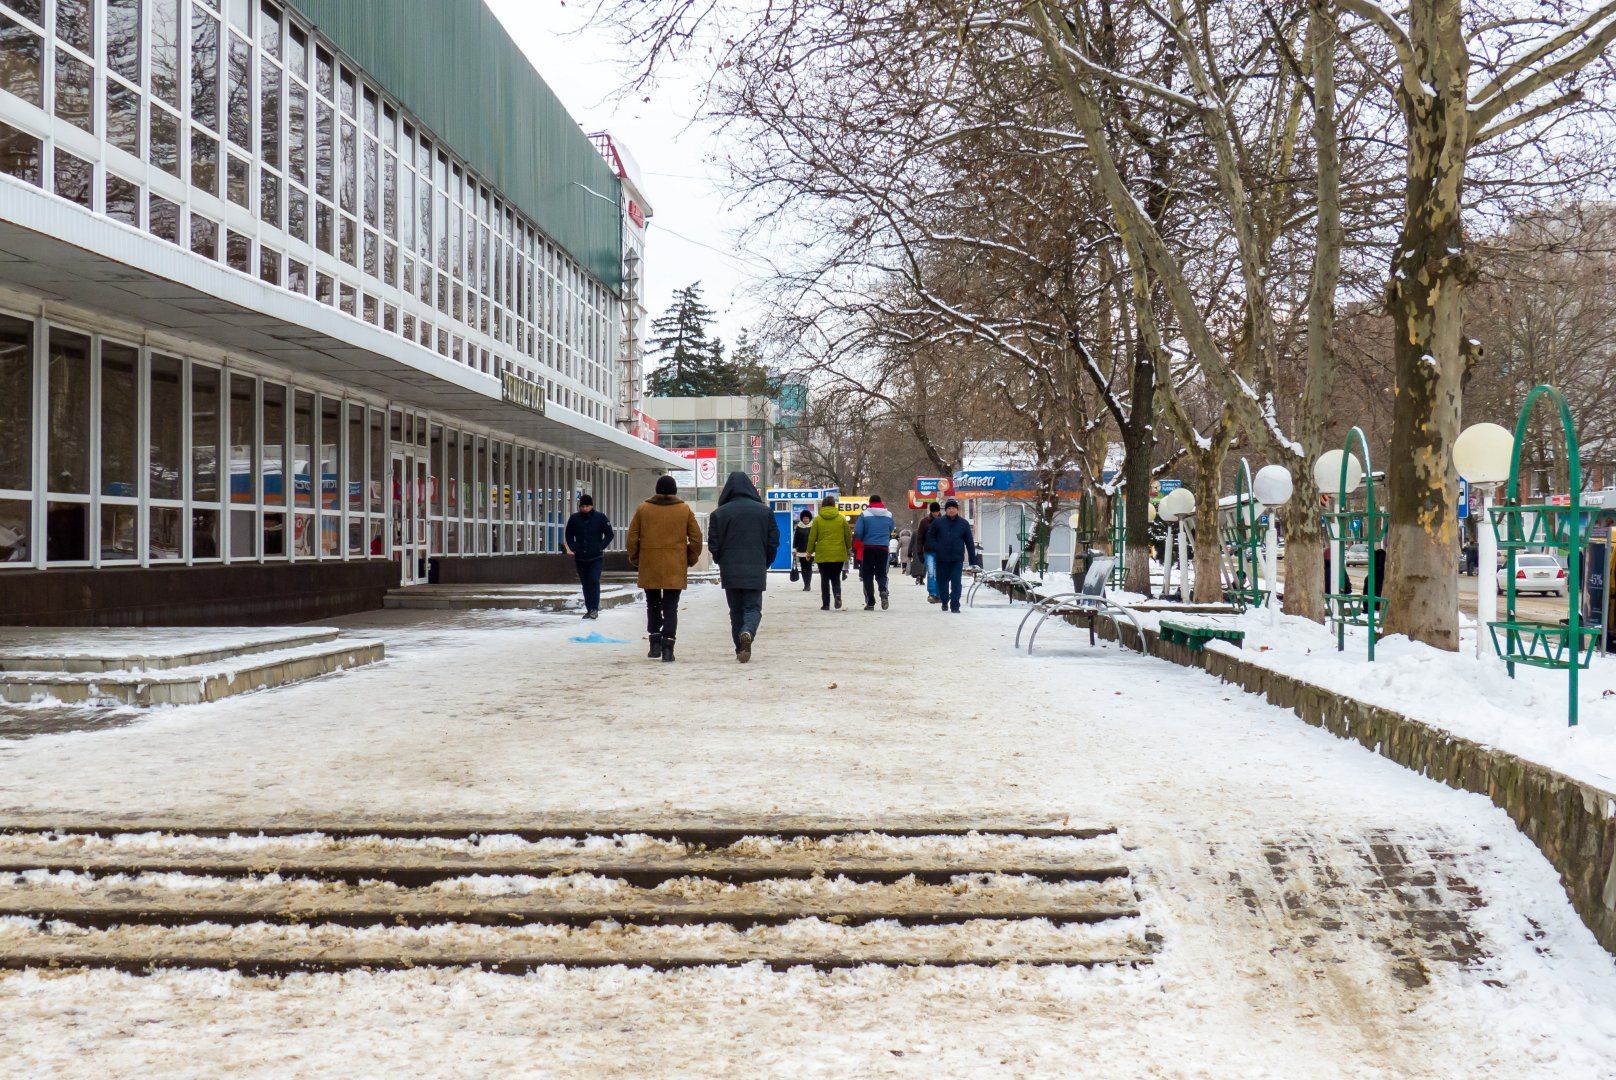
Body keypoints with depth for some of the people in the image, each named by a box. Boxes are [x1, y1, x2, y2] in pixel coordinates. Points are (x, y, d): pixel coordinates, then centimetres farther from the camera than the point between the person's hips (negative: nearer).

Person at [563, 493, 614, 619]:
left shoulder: (600, 517, -5)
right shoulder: (574, 518, 1)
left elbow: (609, 534, 3)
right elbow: (568, 535, 13)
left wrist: (601, 547, -8)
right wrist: (573, 548, -1)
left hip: (596, 557, -3)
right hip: (580, 557, 3)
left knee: (594, 580, -15)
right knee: (585, 584, 8)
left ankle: (594, 608, -13)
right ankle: (589, 609, 16)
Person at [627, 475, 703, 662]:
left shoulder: (643, 509, 3)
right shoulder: (684, 509, 3)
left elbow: (632, 536, 5)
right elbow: (696, 537, 4)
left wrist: (634, 559, 16)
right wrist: (691, 560, 15)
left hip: (649, 567, 1)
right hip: (675, 568, -1)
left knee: (653, 605, 16)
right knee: (670, 608, 2)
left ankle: (655, 644, 13)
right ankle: (667, 647, -7)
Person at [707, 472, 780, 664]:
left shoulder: (719, 513, -1)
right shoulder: (765, 512, 2)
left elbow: (713, 545, -2)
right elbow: (774, 542, 2)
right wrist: (765, 564, 15)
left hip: (730, 571, 0)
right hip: (756, 571, 0)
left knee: (736, 610, 12)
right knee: (753, 607, 4)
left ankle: (741, 649, 12)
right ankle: (748, 632, -26)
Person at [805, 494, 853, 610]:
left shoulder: (817, 519, -2)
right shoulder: (841, 518, 1)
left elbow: (812, 536, -1)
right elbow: (848, 535, 8)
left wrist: (810, 551, 10)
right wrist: (849, 547, 26)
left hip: (823, 555, -1)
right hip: (839, 554, 1)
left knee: (824, 579, 7)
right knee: (836, 578, 12)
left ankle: (825, 604, 6)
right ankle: (837, 594, -15)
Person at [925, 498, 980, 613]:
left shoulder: (963, 524, 4)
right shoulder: (938, 522, 1)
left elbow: (969, 542, 7)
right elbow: (929, 536, 9)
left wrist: (973, 559, 4)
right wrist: (936, 547, -8)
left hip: (957, 559, -1)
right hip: (941, 559, 1)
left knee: (956, 583, -7)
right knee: (942, 582, 12)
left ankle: (955, 606, -4)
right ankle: (944, 602, 33)